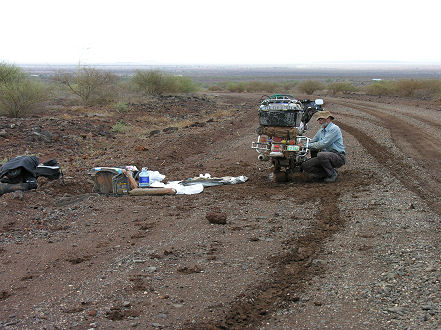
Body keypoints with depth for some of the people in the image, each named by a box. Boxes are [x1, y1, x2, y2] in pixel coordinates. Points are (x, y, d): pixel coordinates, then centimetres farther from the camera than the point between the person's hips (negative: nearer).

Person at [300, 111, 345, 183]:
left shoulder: (334, 129, -13)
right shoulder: (321, 131, 15)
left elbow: (323, 144, -22)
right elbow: (312, 142, 23)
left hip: (338, 157, -7)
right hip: (326, 156, 8)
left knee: (321, 155, -38)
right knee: (305, 166, -9)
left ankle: (333, 174, -14)